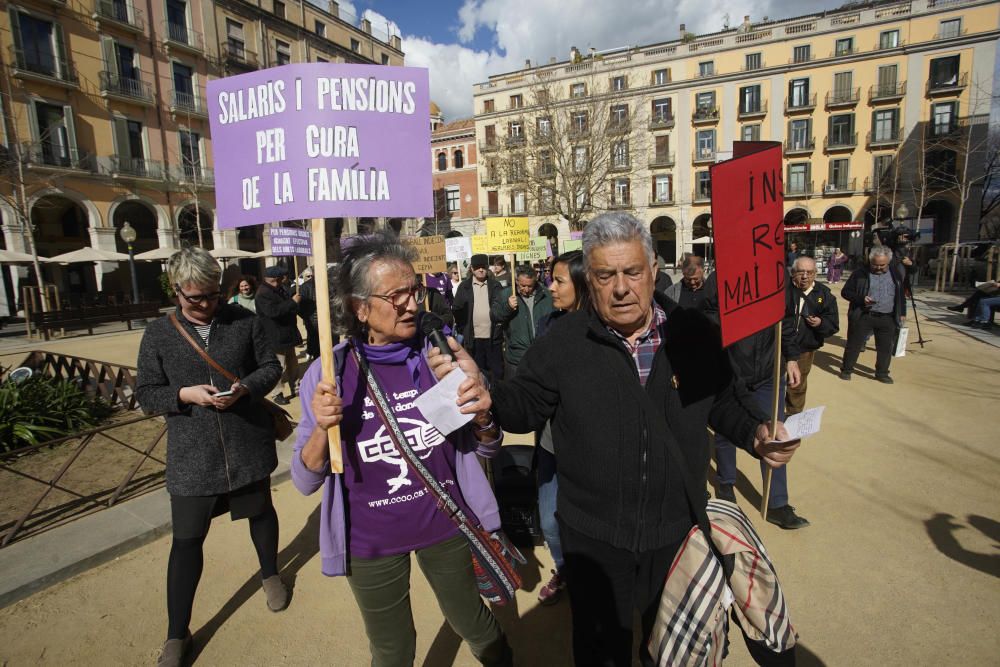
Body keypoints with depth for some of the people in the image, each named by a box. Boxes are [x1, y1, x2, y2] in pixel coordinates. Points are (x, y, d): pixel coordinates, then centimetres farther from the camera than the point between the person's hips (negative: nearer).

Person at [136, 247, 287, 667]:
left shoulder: (244, 321, -5)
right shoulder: (157, 334, -3)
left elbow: (271, 367, 1)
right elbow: (145, 393, 0)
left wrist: (245, 388, -19)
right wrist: (186, 394, -19)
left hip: (248, 446, 1)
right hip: (192, 455, 0)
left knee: (261, 511, 21)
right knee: (187, 538, 5)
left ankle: (270, 574, 49)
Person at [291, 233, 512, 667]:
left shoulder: (438, 354, -13)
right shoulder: (327, 375, -14)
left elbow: (487, 449, -3)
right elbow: (306, 481, -7)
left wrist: (482, 418, -25)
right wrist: (322, 429, -26)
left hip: (446, 524, 1)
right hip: (370, 541, 0)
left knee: (474, 625, 24)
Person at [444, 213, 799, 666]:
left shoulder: (695, 333, -8)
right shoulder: (563, 341, -12)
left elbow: (724, 403, 5)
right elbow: (525, 405, -8)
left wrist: (757, 433, -15)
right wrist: (483, 394, -29)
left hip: (679, 530, 2)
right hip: (593, 537, -1)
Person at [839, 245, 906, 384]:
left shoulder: (896, 274, 9)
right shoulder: (860, 274, -3)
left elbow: (901, 296, 18)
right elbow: (845, 292, -2)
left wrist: (902, 313, 14)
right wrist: (861, 298, -17)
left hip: (887, 318, 3)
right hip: (863, 316, -3)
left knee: (886, 347, 9)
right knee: (854, 345, 4)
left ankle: (882, 373, 23)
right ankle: (846, 370, 17)